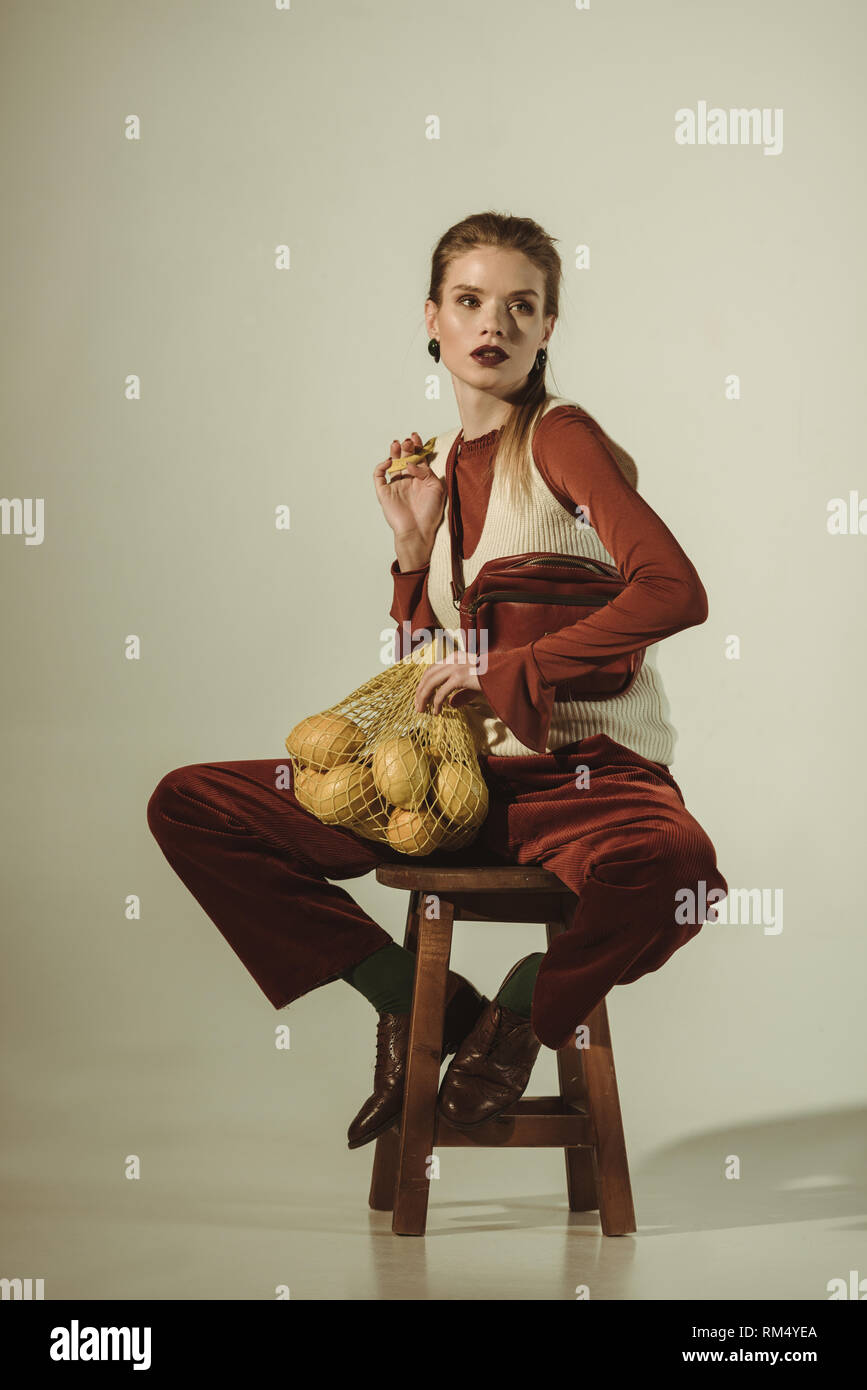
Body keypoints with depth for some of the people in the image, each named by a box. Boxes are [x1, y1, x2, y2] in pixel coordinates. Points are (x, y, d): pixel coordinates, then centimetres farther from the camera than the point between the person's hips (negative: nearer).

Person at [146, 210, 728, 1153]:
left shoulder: (560, 438, -6)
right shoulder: (441, 464, 13)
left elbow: (675, 590, -23)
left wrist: (503, 669, -19)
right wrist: (415, 545, 3)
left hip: (584, 769, -6)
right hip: (457, 769, 6)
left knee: (671, 863, -42)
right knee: (185, 804, -5)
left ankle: (525, 1011, -7)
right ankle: (419, 1002, 4)